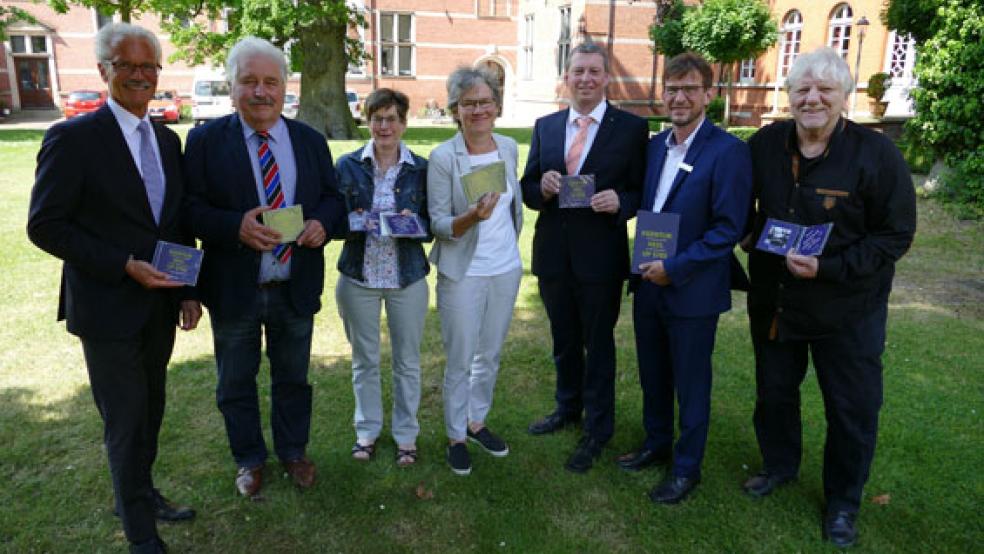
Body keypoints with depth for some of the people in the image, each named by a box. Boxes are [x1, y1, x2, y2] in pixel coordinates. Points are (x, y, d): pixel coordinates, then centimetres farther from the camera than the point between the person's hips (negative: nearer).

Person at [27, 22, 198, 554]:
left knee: (150, 411, 19)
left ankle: (141, 494, 41)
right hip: (108, 308, -6)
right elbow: (45, 226, -13)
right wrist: (124, 266, -20)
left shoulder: (167, 139, 7)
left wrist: (188, 291, 4)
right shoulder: (72, 138, -12)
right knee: (125, 422, 5)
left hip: (160, 305, 6)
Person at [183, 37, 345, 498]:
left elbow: (332, 198, 6)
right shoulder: (205, 140, -6)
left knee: (293, 378, 19)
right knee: (236, 383, 15)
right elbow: (191, 208, -10)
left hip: (296, 287, 2)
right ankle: (249, 459, 37)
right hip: (234, 288, -2)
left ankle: (293, 451, 40)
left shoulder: (311, 141, 3)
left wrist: (323, 223, -17)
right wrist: (236, 226, -29)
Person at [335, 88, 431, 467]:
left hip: (407, 277, 0)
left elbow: (432, 227, 3)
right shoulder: (348, 165, 1)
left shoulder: (421, 169, -1)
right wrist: (352, 221, -18)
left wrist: (415, 223, -19)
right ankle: (367, 430, 33)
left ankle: (406, 434, 28)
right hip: (358, 276, 1)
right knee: (364, 360, 14)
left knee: (407, 361, 10)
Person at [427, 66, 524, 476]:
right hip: (463, 274, -5)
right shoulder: (443, 158, -13)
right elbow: (438, 224, -14)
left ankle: (477, 421, 38)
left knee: (490, 354, 17)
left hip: (506, 269, 5)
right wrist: (473, 217, -31)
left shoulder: (509, 147, 1)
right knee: (460, 361, 6)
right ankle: (456, 436, 25)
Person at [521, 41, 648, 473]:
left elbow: (642, 191, -3)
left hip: (600, 254, -4)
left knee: (598, 343, 9)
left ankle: (597, 430, 27)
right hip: (553, 253, 4)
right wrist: (541, 186, -14)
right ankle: (568, 408, 43)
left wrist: (620, 202, -23)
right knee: (563, 339, 20)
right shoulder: (545, 127, 6)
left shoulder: (632, 128, -5)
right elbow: (527, 189, 8)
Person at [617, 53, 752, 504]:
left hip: (692, 291, -6)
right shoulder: (655, 145, 7)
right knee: (652, 377, 20)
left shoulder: (728, 152, -14)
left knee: (690, 386, 9)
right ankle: (657, 445, 41)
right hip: (649, 283, 6)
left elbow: (729, 229, -17)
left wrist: (674, 268, -19)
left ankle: (686, 468, 28)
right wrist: (645, 265, 3)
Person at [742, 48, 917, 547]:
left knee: (852, 409, 9)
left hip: (847, 308, -3)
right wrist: (750, 238, -2)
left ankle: (843, 503, 32)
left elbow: (896, 234, -14)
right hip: (773, 299, 4)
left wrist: (829, 268, -24)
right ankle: (779, 465, 46)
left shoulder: (876, 153, -16)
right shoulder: (764, 145, -4)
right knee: (773, 392, 20)